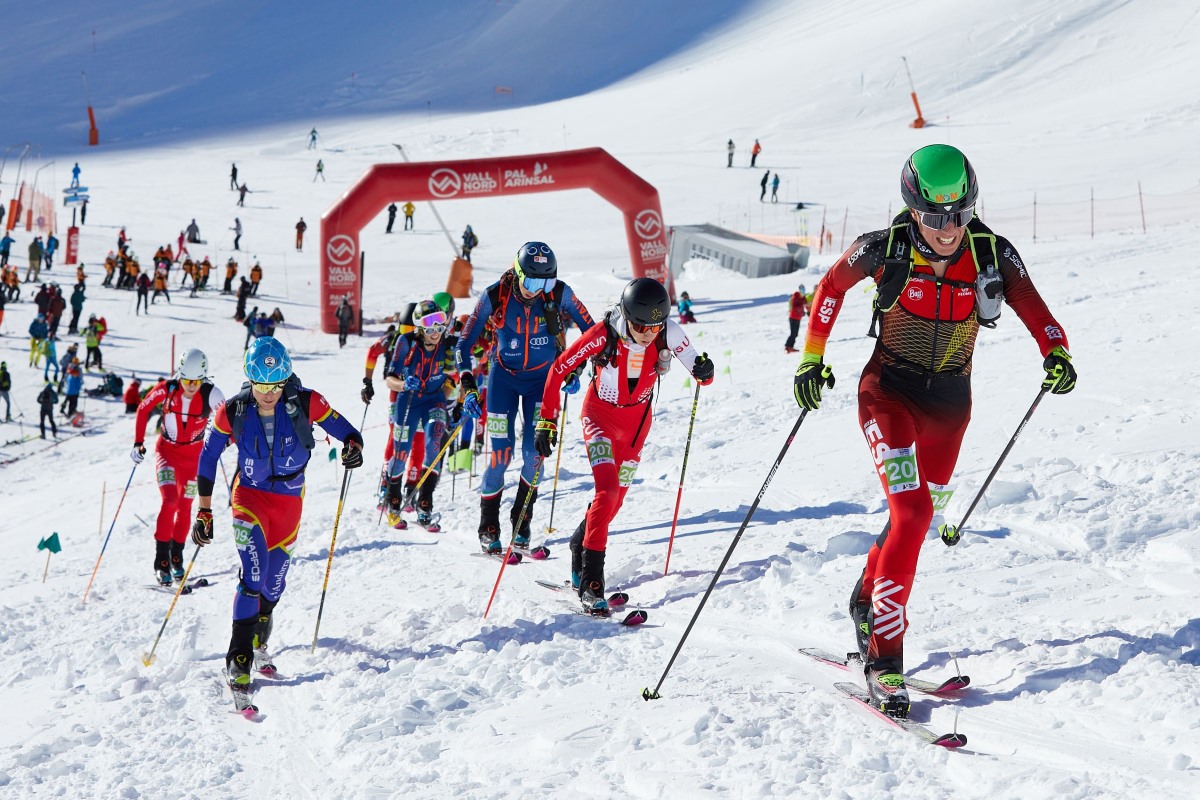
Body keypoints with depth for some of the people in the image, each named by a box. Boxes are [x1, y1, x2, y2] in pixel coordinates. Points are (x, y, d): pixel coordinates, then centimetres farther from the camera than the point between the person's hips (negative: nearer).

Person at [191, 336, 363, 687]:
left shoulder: (305, 403, -18)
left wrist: (353, 446, -35)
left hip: (289, 499, 2)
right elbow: (208, 457, -6)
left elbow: (344, 430, -10)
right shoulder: (233, 411, -17)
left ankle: (258, 645, 42)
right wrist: (204, 511, -6)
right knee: (254, 570, -23)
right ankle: (239, 658, -18)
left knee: (274, 583, 12)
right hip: (249, 495, -2)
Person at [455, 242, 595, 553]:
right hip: (504, 377, -1)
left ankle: (521, 523, 9)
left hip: (543, 378, 1)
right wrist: (468, 387, -18)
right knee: (501, 453, -8)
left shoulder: (559, 294, -18)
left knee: (535, 453, -9)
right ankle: (488, 528, 8)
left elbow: (591, 330, -3)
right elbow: (464, 344, -10)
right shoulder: (495, 296, -19)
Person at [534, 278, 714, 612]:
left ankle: (579, 546, 38)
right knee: (607, 489, -20)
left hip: (638, 418, 4)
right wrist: (546, 421, -18)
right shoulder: (604, 334, -29)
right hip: (601, 413, -4)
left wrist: (704, 371, -41)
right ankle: (590, 581, -17)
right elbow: (559, 370, -19)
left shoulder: (669, 334, -22)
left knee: (615, 497, 10)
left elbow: (699, 372, -17)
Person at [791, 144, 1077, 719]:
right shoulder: (884, 249, -16)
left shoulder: (994, 256, -12)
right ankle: (883, 655, -17)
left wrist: (1056, 353, -29)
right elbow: (831, 286, 1)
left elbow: (1034, 311, -9)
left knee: (921, 513, 16)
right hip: (889, 392, -4)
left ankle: (866, 602, 44)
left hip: (949, 402, 4)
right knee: (912, 513, -21)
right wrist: (812, 358, 0)